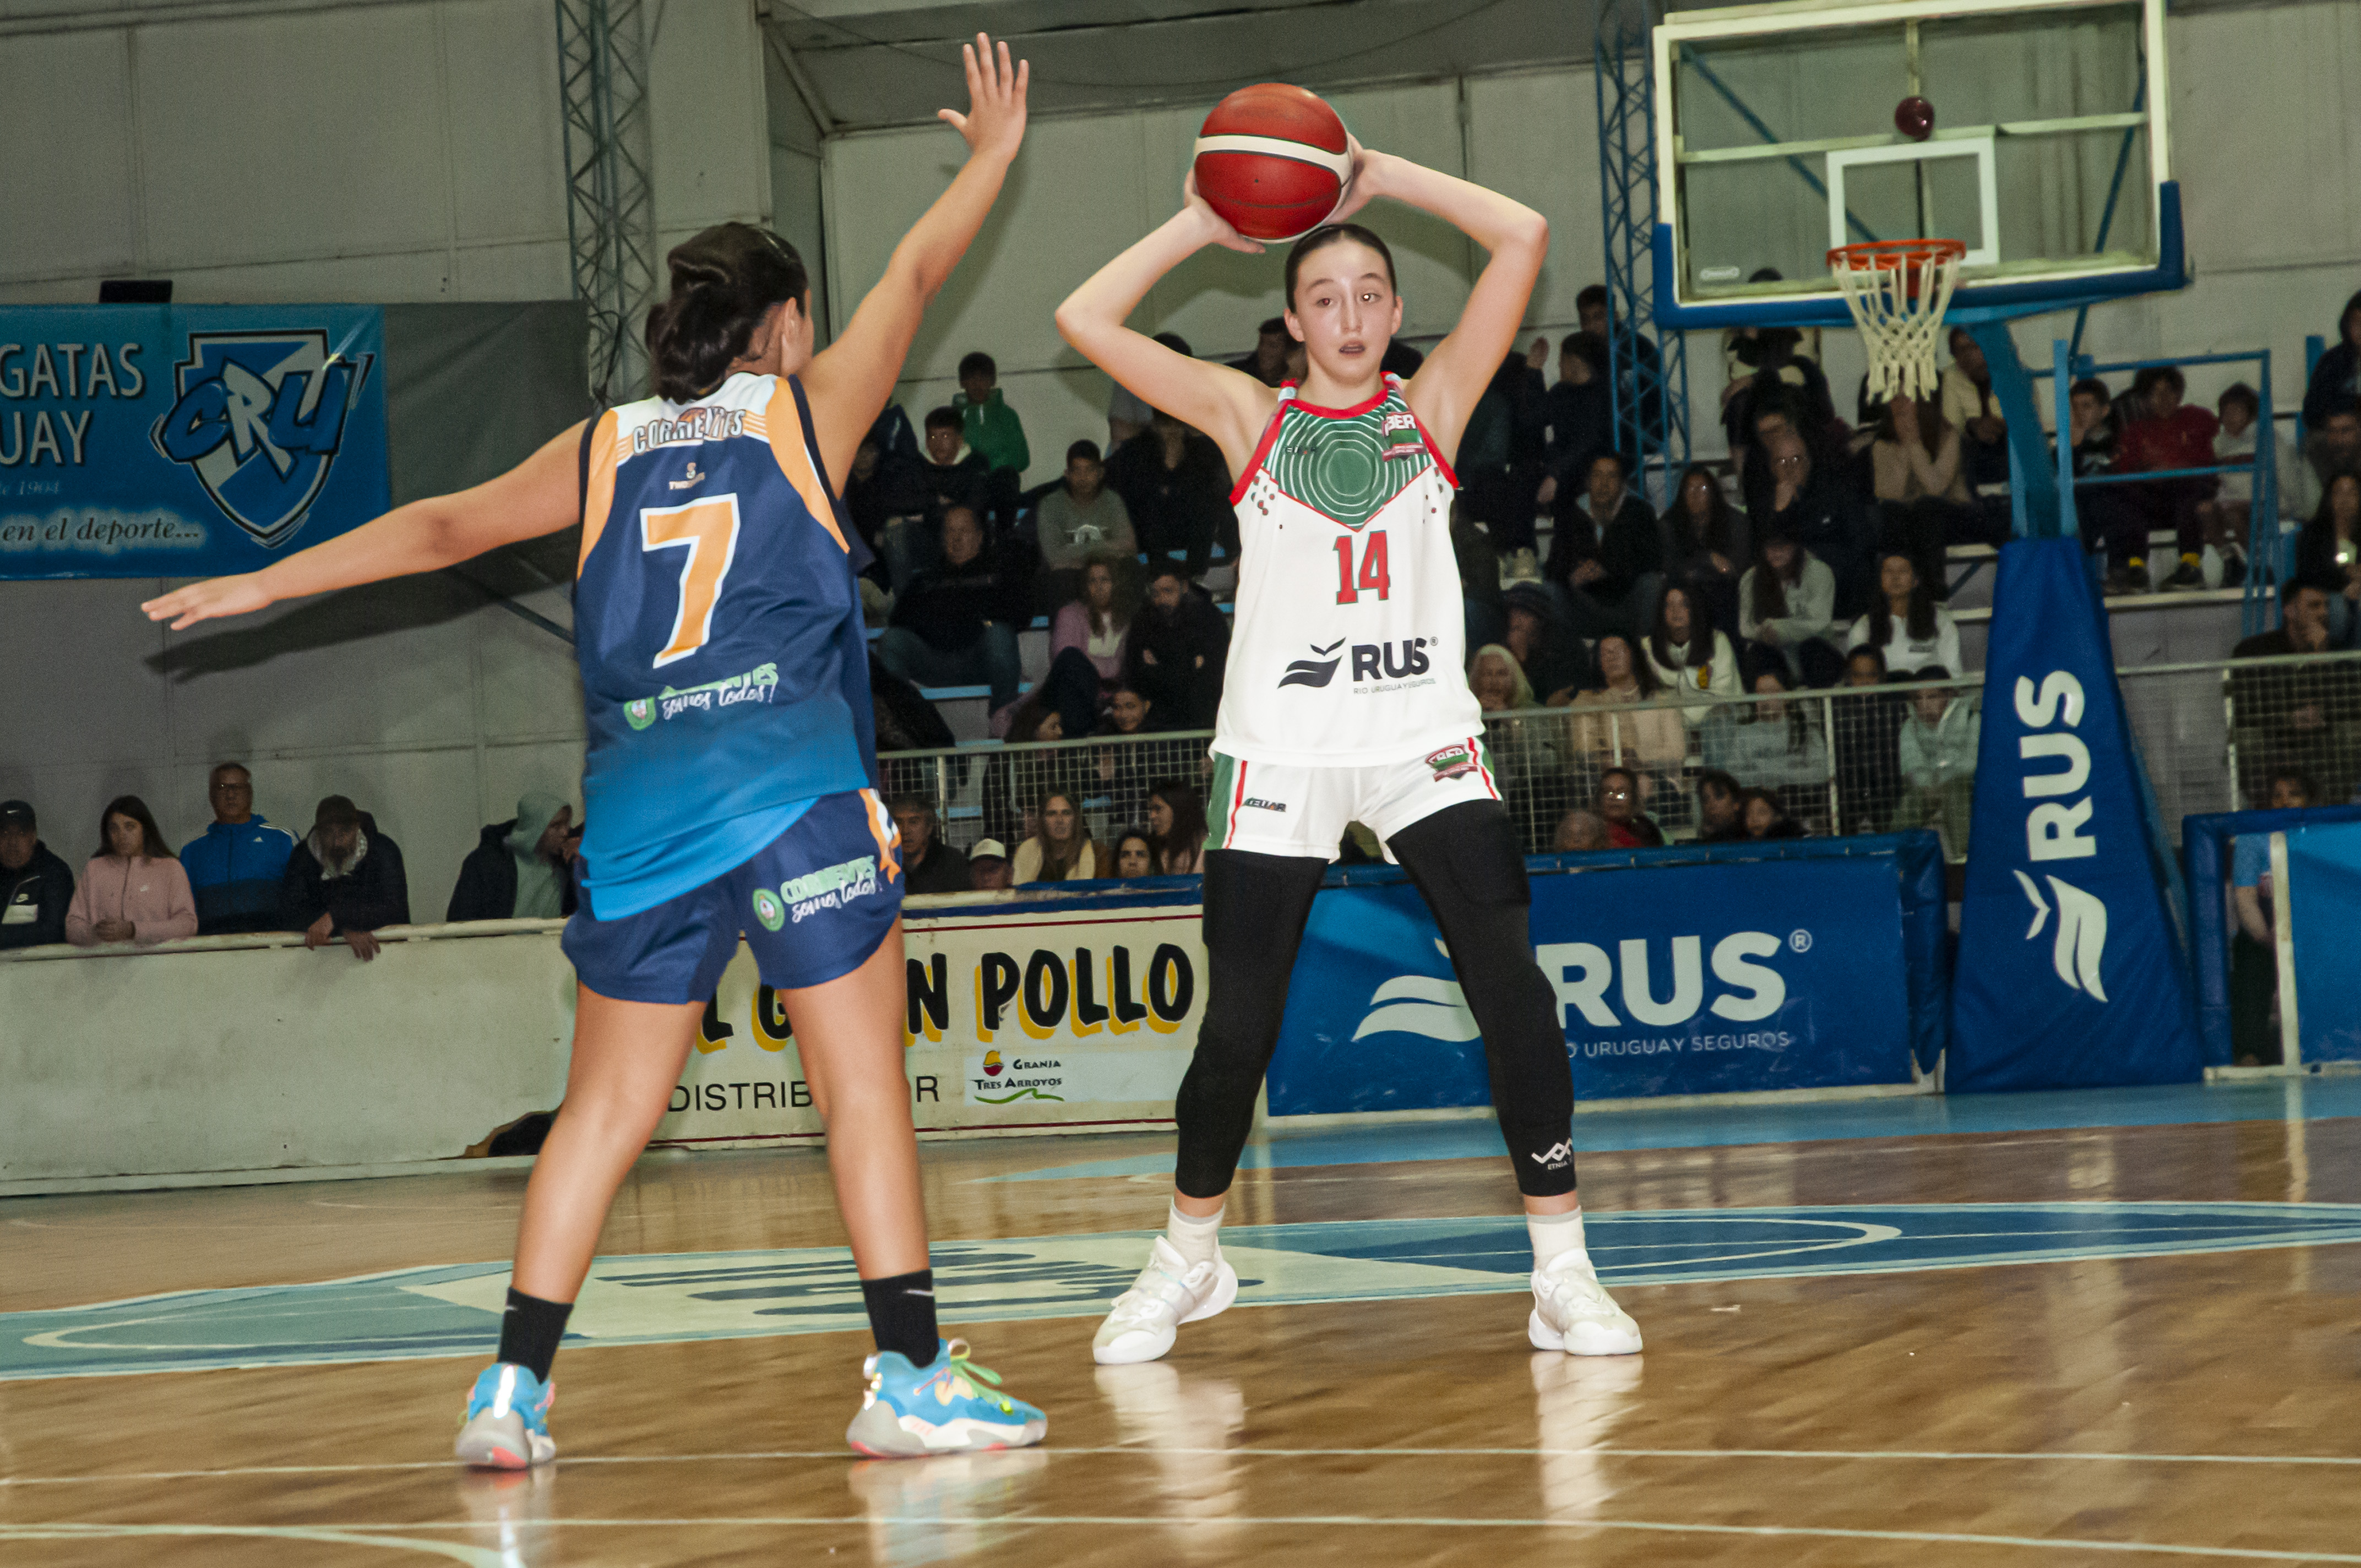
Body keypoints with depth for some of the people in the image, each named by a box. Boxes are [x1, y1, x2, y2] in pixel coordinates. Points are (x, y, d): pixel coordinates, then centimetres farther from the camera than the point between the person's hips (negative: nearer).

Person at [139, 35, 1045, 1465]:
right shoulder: (809, 409, 10)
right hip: (798, 788, -4)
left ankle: (514, 1388, 5)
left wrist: (269, 585, 24)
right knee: (864, 1086, -1)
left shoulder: (604, 450, 16)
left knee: (608, 1109, 9)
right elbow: (915, 275, 21)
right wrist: (993, 154, 36)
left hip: (640, 805, 4)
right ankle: (911, 1377, -4)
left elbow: (446, 524, 16)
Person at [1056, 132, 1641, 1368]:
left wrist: (1376, 176, -2)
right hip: (1281, 748, 0)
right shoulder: (1249, 419, 5)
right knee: (1237, 1028, 1)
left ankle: (1561, 1271, -5)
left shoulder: (1432, 406, 6)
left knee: (1514, 989, -13)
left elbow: (1523, 238, -3)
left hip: (1425, 743, 0)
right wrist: (1203, 224, 1)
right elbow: (1084, 319, -2)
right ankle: (1187, 1259, 24)